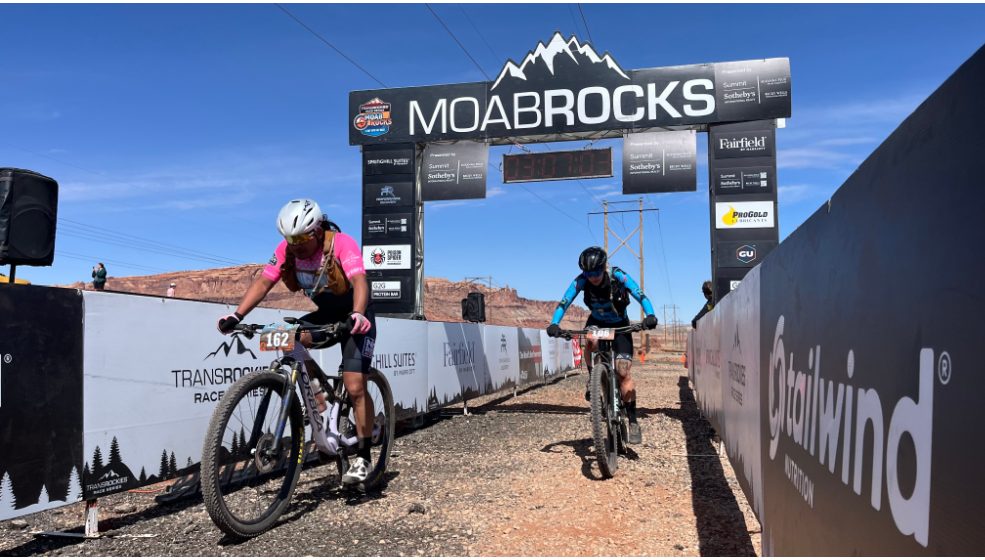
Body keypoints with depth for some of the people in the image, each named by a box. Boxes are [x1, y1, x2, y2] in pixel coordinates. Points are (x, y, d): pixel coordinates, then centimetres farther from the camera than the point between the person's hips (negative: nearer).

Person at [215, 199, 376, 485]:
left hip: (354, 316, -5)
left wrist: (357, 315, -59)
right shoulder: (286, 249, -12)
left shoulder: (342, 244, -27)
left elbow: (359, 281, -41)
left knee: (355, 388, -14)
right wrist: (237, 316, -30)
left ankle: (363, 458, 2)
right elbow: (264, 282, -16)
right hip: (324, 314, 6)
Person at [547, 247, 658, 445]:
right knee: (592, 340, -37)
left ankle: (633, 422, -2)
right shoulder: (581, 280, -23)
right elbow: (564, 302, -31)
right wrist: (554, 324, -47)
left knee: (623, 372, -13)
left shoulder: (618, 276, -27)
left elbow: (640, 295, -36)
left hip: (620, 325, -1)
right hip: (597, 322, 1)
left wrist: (650, 315, -54)